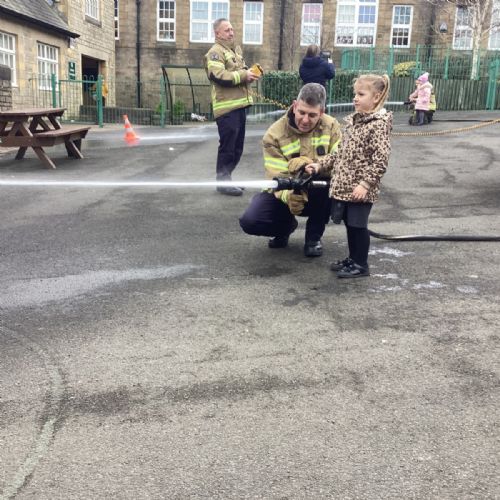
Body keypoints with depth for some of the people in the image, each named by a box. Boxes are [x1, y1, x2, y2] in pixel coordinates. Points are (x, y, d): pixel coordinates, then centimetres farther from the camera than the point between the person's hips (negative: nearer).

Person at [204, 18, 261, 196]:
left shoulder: (236, 50, 21)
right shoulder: (215, 52, -8)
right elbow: (218, 76, -22)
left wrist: (250, 73, 7)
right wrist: (243, 75, -17)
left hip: (240, 104, 9)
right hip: (226, 106, -9)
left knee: (237, 146, 13)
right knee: (227, 146, -7)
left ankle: (226, 178, 22)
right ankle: (222, 181, 1)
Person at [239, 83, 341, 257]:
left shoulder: (331, 126, -10)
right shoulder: (274, 134, -17)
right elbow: (277, 177, -23)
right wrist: (289, 196, -46)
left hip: (317, 193, 1)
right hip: (285, 192, -1)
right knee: (249, 221, -25)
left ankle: (314, 236, -7)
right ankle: (286, 225, 13)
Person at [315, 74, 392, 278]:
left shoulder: (378, 124, -14)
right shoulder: (353, 120, 11)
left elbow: (380, 161, -19)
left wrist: (365, 184, -23)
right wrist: (321, 164, 15)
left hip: (360, 188, -8)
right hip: (344, 184, 8)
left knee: (357, 225, 1)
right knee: (349, 223, 16)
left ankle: (361, 265, 15)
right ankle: (352, 258, 30)